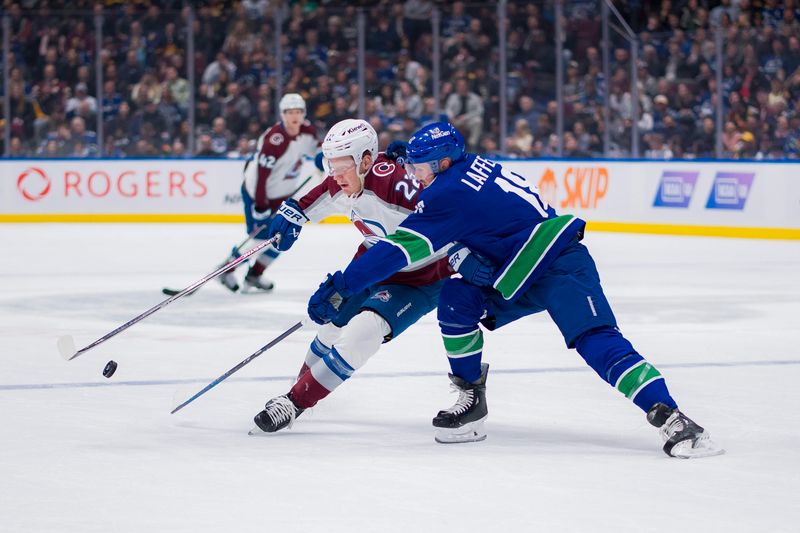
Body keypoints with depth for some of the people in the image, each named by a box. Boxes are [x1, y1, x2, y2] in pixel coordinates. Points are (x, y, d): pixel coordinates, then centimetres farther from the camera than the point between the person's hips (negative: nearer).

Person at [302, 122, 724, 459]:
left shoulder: (449, 192, -15)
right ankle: (471, 402, 8)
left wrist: (340, 287, -13)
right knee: (457, 302, 0)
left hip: (561, 266, -10)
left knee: (598, 341, -23)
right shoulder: (475, 167, 10)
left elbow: (399, 249, -16)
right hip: (523, 275, 10)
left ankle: (671, 417, -31)